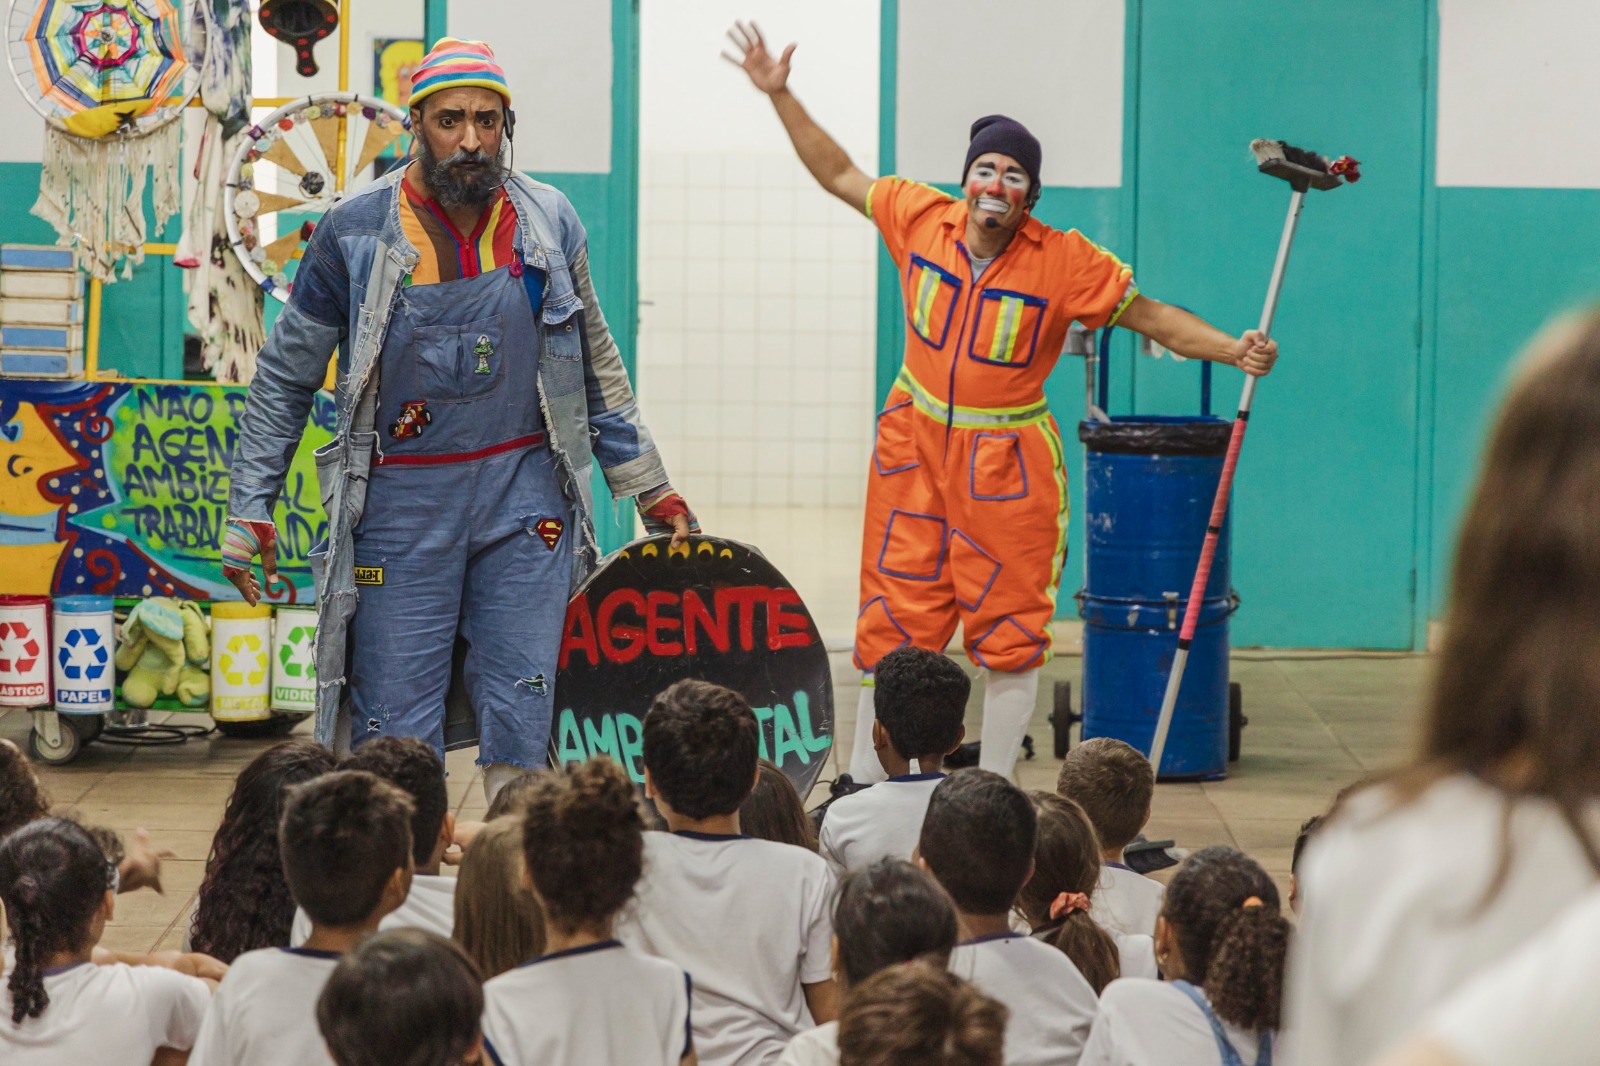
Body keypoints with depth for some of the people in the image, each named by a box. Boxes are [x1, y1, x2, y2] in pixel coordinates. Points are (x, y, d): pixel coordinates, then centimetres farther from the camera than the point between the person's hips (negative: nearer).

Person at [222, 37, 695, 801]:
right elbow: (285, 377, 4)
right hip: (401, 502, -2)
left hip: (525, 493, 2)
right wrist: (249, 511, 0)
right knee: (394, 731, -2)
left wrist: (650, 488, 15)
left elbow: (596, 369, 14)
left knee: (521, 720, 0)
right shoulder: (356, 231, -5)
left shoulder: (549, 222, 2)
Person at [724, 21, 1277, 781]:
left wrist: (1233, 350, -21)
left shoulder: (1066, 261, -11)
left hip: (1006, 459, -3)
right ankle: (863, 781, 16)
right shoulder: (922, 219, -2)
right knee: (891, 620, 7)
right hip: (915, 446, 3)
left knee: (1010, 630, 1)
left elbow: (1152, 317, -7)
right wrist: (781, 97, 10)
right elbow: (839, 176, 12)